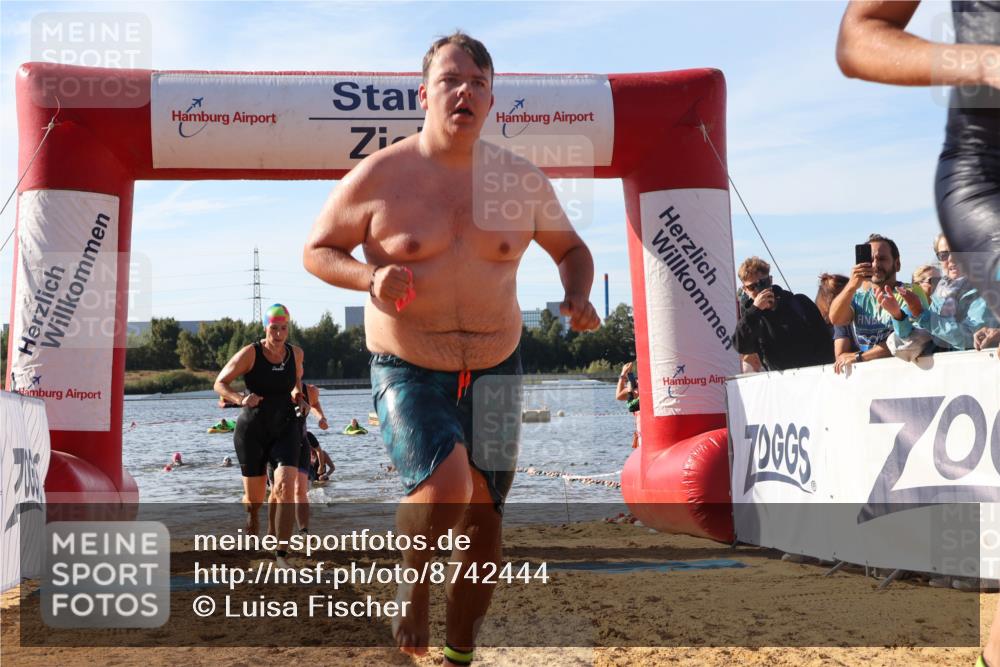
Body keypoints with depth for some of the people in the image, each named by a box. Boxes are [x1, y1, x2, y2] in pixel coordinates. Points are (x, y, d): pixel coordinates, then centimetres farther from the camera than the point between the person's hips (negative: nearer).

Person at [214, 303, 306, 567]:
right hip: (252, 431, -2)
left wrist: (298, 394, 4)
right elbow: (219, 383, -8)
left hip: (285, 429, 2)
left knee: (286, 488, -21)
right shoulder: (250, 354, -12)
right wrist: (241, 399, -26)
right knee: (254, 500, 5)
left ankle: (282, 554, -17)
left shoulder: (295, 353, 0)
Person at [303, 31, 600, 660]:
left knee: (483, 522, 7)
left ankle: (460, 653, 27)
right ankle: (411, 585, 6)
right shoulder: (378, 177, -8)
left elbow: (571, 249, 15)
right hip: (408, 373, -3)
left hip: (495, 373, 4)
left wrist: (577, 296, -7)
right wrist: (370, 276, -18)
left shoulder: (523, 181, 0)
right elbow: (317, 251, 2)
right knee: (445, 490, -27)